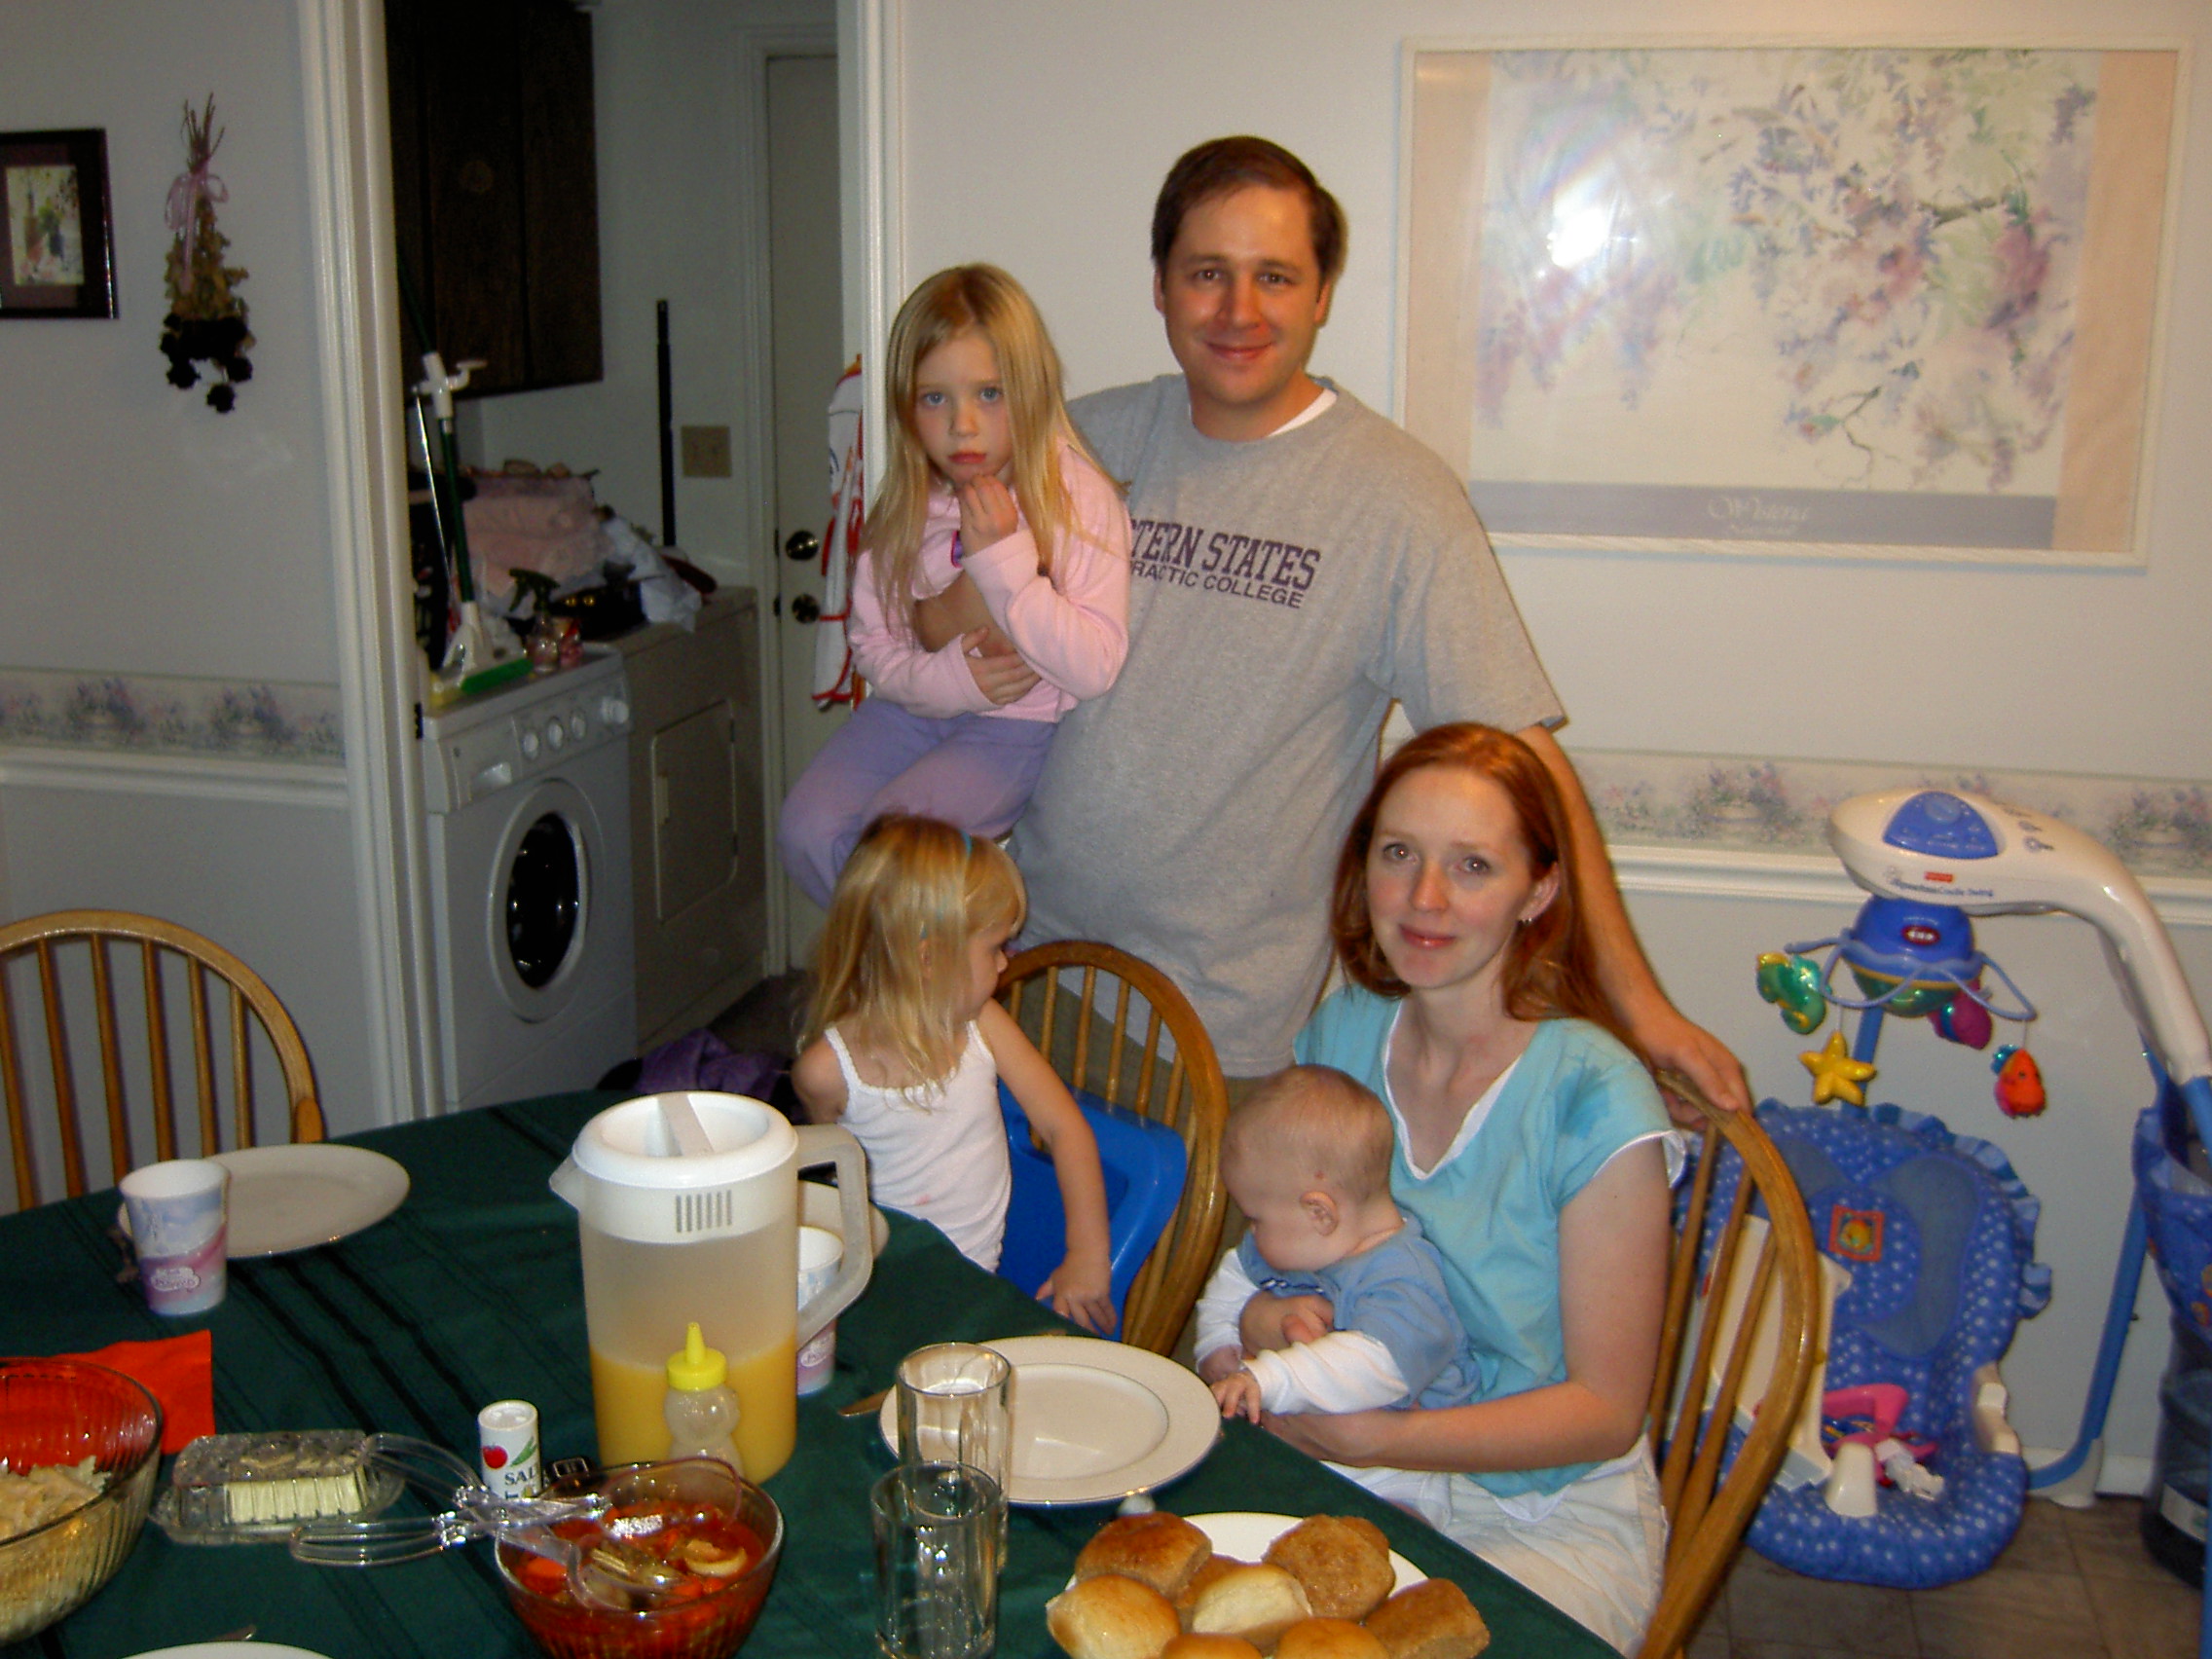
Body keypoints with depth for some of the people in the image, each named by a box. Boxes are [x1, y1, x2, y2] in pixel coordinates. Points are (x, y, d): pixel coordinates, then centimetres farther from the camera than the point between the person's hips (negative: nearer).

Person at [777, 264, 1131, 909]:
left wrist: (1003, 558, -29)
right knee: (807, 830, -12)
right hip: (919, 703, 5)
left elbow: (1095, 668, -23)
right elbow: (873, 644, 5)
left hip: (1023, 721, -5)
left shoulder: (1079, 500, -16)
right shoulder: (904, 514, -2)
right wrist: (950, 678, -16)